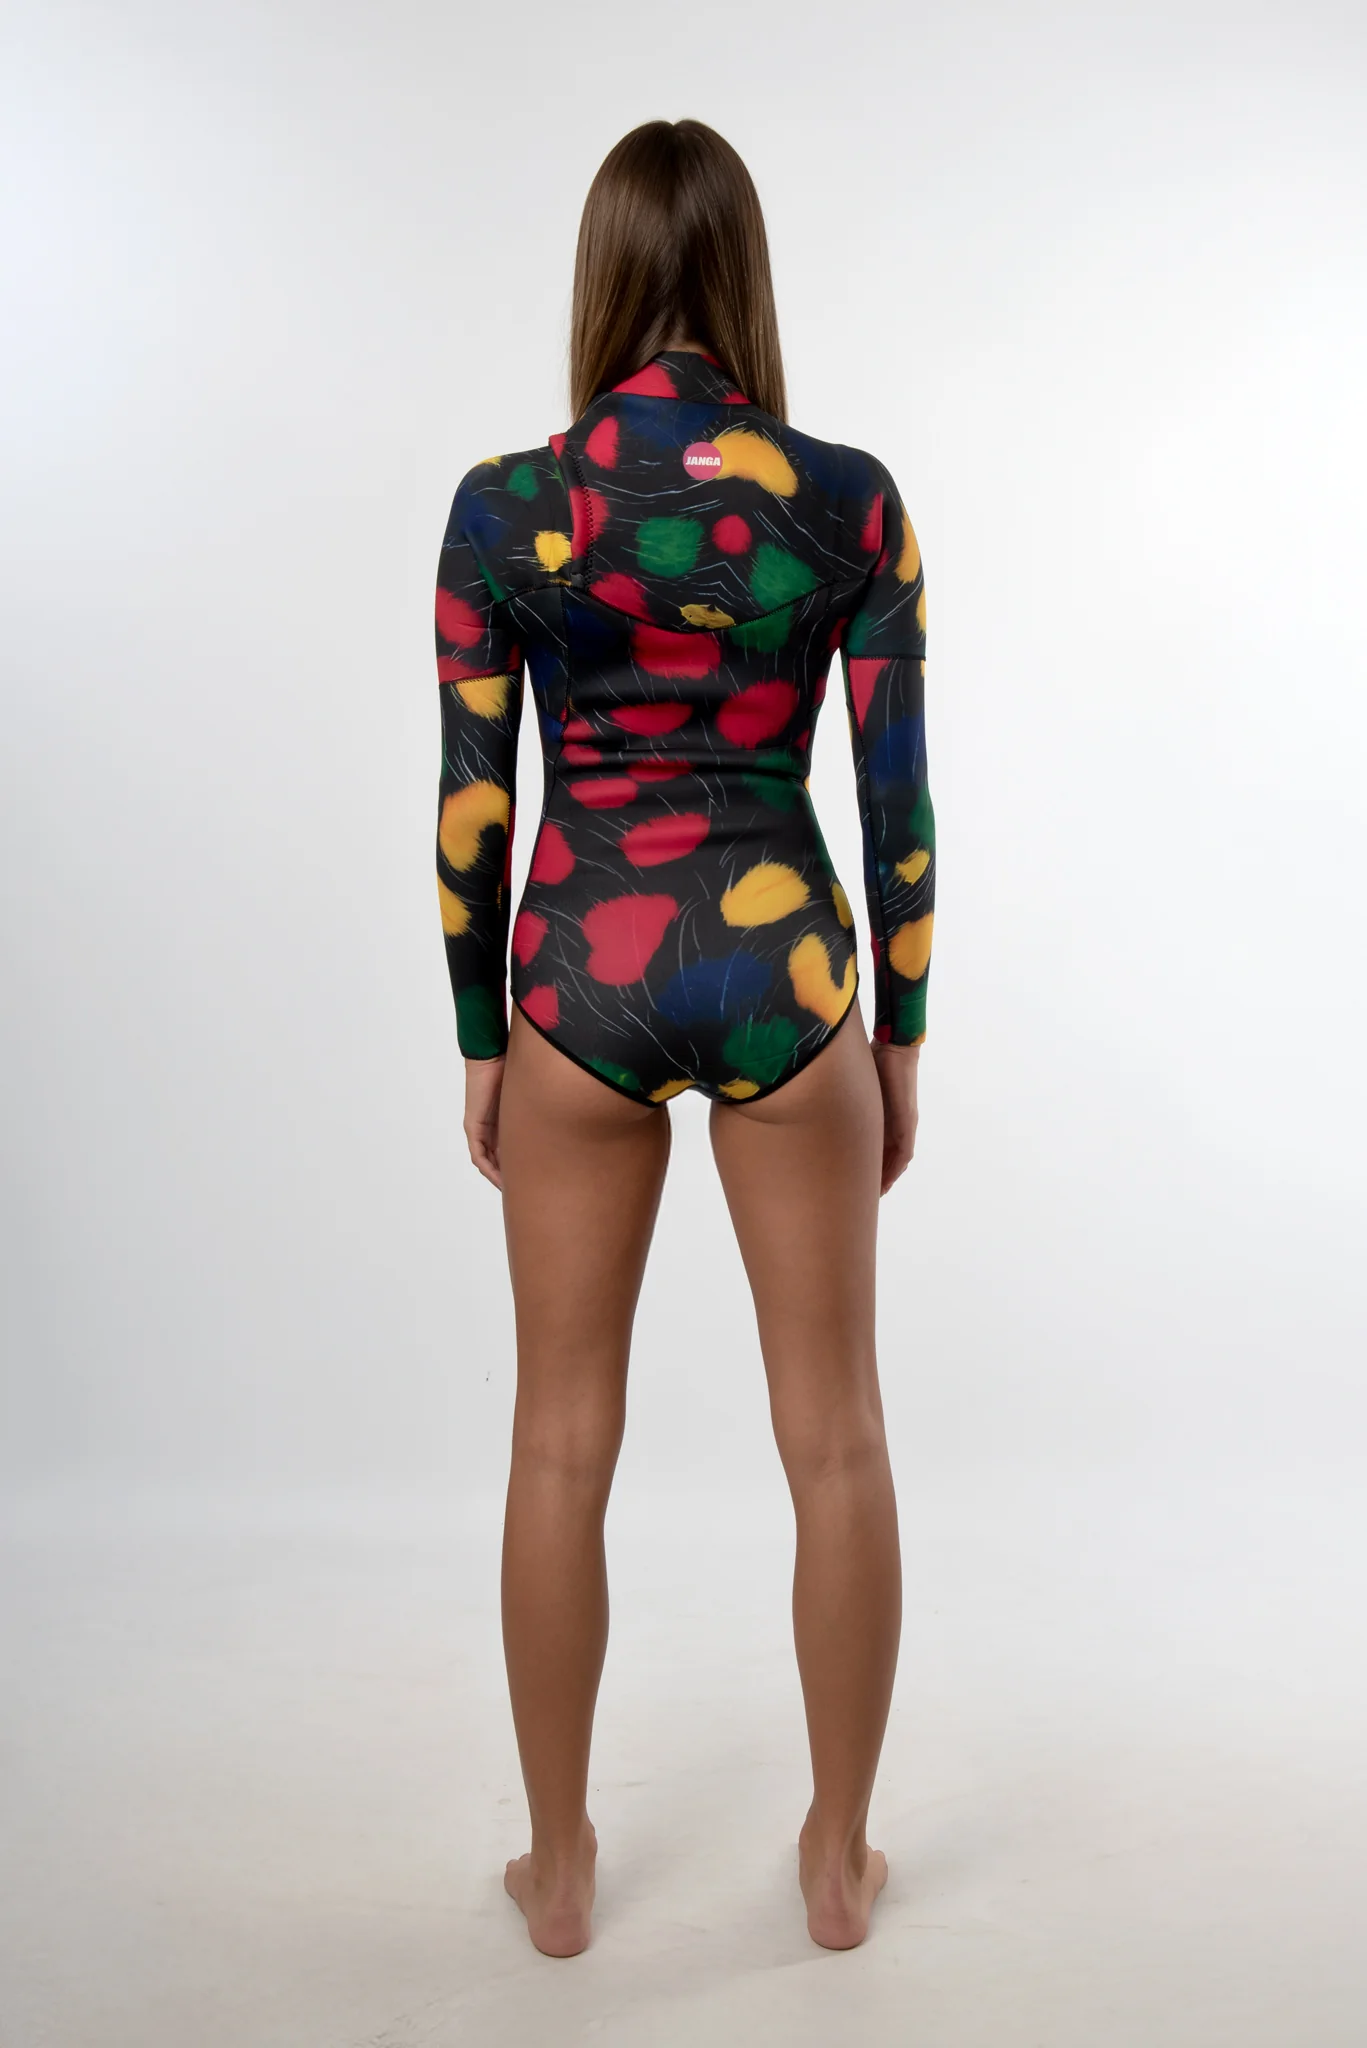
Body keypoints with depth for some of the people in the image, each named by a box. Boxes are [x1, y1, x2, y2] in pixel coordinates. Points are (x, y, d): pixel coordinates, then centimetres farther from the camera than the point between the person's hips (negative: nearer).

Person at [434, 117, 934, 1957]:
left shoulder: (504, 504, -4)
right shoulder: (852, 497, -4)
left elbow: (469, 808, -2)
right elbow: (899, 796, -2)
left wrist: (479, 1043, 9)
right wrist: (903, 1035, 9)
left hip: (582, 976, 0)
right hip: (783, 966, 0)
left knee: (564, 1444, 13)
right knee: (837, 1440, 13)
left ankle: (562, 1866, 26)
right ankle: (840, 1856, 27)